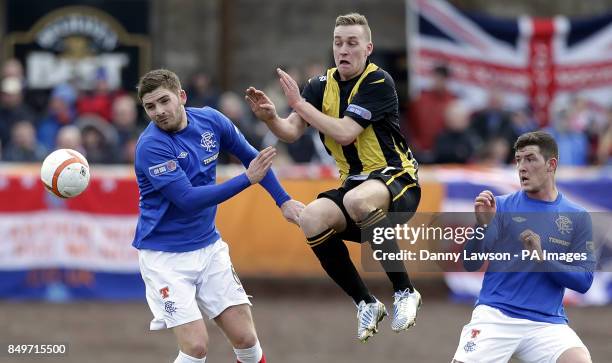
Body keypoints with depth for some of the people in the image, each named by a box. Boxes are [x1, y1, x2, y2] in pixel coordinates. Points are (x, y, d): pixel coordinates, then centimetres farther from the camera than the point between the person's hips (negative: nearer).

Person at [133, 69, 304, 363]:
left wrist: (283, 201, 14)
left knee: (245, 339, 0)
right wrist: (248, 179, -25)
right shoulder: (151, 146, -21)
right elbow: (188, 199, -26)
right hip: (165, 256, -5)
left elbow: (250, 156, 15)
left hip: (208, 247, 5)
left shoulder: (211, 121, -3)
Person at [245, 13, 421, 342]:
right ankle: (365, 303, -7)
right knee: (312, 219, -25)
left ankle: (405, 293, -23)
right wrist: (271, 118, -23)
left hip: (396, 180, -6)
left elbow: (345, 132, -23)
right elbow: (292, 132, -2)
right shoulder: (322, 85, 6)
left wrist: (300, 103, -20)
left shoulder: (378, 82, -13)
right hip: (354, 184, 6)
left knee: (358, 200, -40)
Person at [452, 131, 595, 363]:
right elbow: (471, 265, -1)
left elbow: (584, 281, 1)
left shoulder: (577, 217, 7)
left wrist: (542, 258, -14)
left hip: (547, 323, 0)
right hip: (495, 315, 0)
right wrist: (482, 225, -18)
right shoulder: (502, 206, 4)